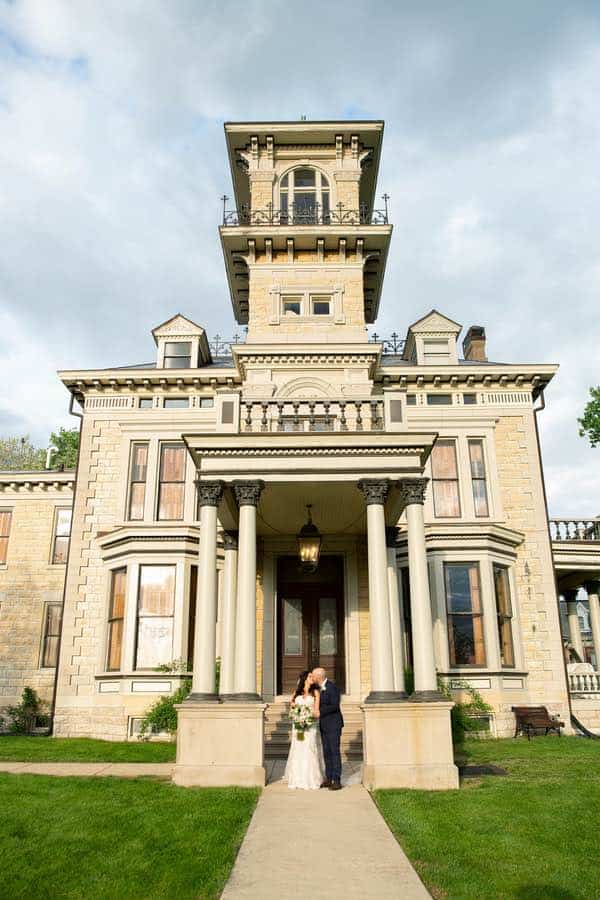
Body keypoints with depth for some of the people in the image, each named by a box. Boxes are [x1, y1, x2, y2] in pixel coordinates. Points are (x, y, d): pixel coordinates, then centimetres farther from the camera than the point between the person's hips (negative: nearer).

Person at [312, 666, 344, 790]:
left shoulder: (332, 688, -17)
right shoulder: (320, 688, 10)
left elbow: (334, 706, -22)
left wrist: (319, 711, -20)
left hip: (333, 724, -8)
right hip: (324, 725, 8)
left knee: (334, 751, -4)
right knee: (326, 752, 10)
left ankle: (337, 780, 1)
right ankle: (328, 779, 17)